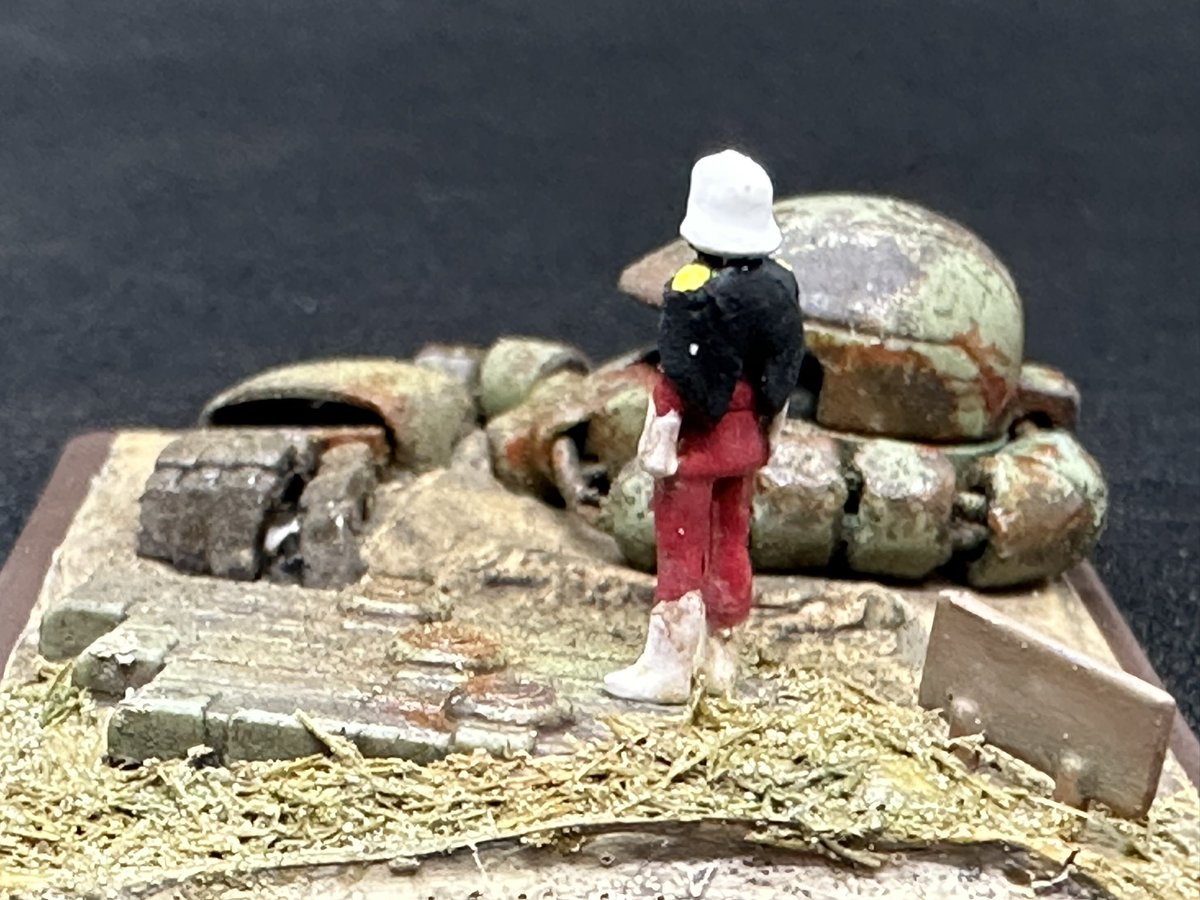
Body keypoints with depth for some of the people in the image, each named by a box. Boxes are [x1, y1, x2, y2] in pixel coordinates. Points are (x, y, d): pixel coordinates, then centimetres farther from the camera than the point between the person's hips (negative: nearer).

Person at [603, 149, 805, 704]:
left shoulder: (693, 292, -21)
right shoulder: (781, 286, 1)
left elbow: (678, 378, -20)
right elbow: (784, 373, 7)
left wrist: (659, 445, -13)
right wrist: (767, 434, 17)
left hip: (697, 439, -7)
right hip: (745, 439, 7)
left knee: (681, 551, 3)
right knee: (731, 545, 15)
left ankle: (668, 669, 11)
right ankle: (719, 663, 26)